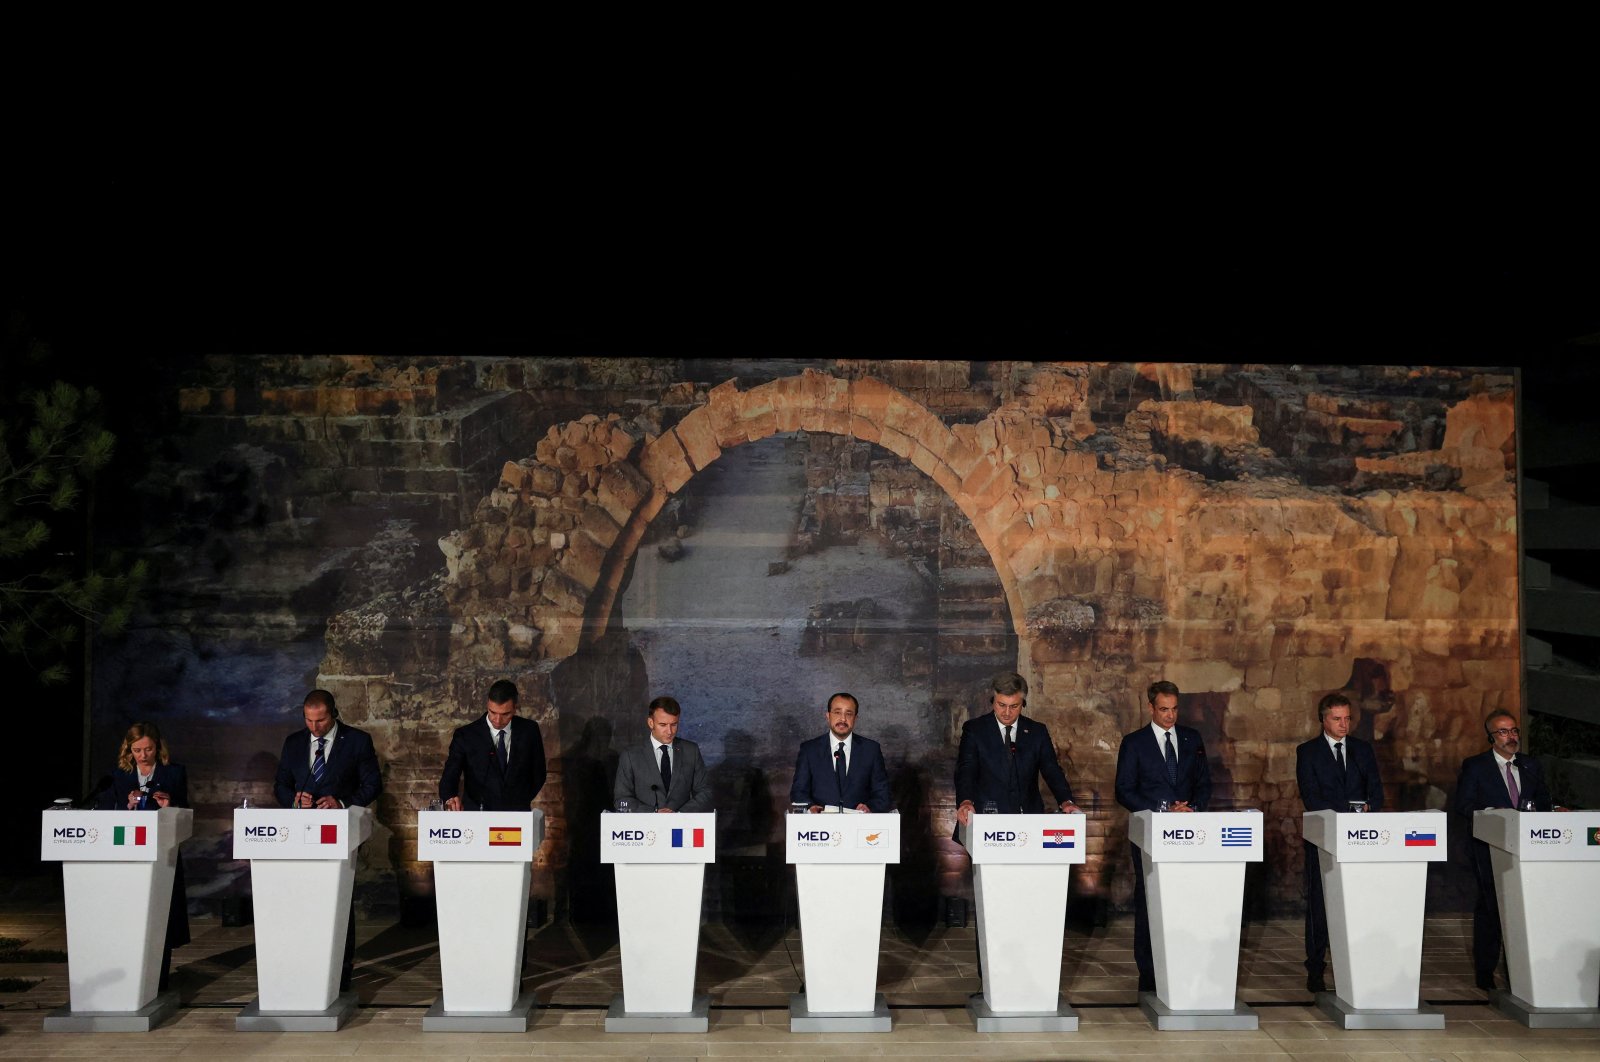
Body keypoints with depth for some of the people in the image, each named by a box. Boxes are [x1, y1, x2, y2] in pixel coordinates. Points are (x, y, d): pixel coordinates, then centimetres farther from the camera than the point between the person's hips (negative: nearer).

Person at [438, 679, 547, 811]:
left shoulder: (529, 730, 3)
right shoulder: (465, 735, -3)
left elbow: (538, 773, 14)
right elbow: (449, 776, -11)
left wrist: (520, 803, 7)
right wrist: (450, 799, -30)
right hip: (479, 818, 0)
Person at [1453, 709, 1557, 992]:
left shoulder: (1531, 766, 14)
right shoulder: (1474, 766, 0)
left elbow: (1542, 801, 15)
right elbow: (1463, 804, -6)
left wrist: (1554, 810, -6)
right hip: (1489, 849, -4)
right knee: (1489, 907, -1)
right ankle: (1485, 972, 7)